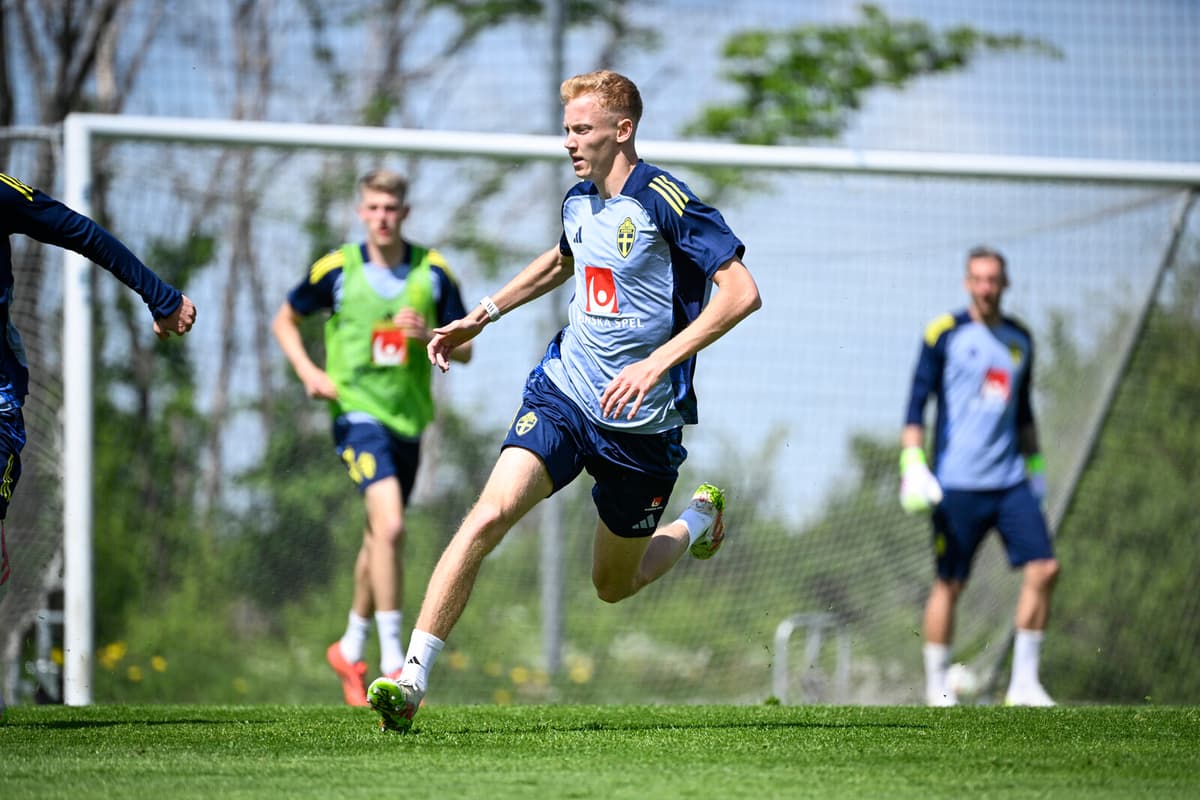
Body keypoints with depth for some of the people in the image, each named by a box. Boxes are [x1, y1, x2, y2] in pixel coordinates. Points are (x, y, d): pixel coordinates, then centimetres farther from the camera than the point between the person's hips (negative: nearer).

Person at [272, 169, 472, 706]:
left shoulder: (433, 272, 1)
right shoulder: (336, 270, -5)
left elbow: (466, 350, 6)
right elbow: (284, 322, 10)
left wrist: (428, 335, -15)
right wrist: (308, 370, -7)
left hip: (409, 419, 4)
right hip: (358, 413, -4)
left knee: (380, 538, 16)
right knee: (390, 526, -22)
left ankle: (351, 649, 36)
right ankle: (392, 663, -18)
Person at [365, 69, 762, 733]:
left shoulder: (664, 201, -16)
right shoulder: (579, 203, 6)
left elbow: (741, 292, -22)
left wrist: (657, 362, -27)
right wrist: (482, 316, 27)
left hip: (641, 423, -4)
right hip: (563, 392, 4)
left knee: (615, 585, 11)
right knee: (490, 514, -21)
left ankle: (700, 517, 43)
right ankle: (412, 681, -23)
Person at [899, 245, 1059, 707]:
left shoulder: (1020, 339, 13)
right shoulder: (945, 334, -3)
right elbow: (917, 402, -4)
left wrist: (1034, 463, 22)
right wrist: (912, 464, -13)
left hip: (1011, 480, 5)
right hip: (957, 483, -5)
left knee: (1043, 569, -8)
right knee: (949, 584, 0)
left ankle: (1024, 684, -1)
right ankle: (937, 689, 12)